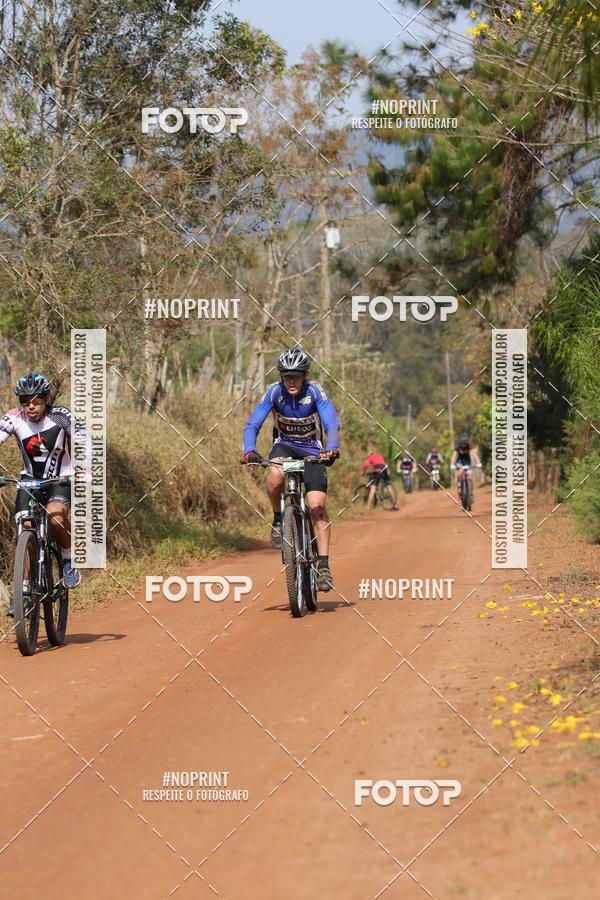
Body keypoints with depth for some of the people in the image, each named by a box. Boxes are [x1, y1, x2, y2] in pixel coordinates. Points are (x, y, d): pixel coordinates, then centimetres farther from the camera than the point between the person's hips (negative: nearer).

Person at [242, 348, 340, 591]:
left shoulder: (315, 392, -19)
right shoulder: (274, 392, -16)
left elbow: (332, 424, -26)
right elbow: (252, 425, -19)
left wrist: (332, 449, -46)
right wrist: (249, 451, -37)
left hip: (311, 451, -1)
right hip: (284, 446, 1)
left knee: (317, 507, -16)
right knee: (276, 474, -36)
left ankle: (324, 566, -12)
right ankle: (278, 520, -10)